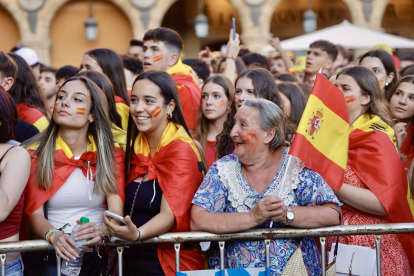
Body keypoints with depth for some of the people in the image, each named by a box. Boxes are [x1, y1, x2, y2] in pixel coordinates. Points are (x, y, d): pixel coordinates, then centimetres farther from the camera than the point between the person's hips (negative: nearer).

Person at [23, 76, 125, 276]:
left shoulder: (111, 153, 8)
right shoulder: (36, 154, 5)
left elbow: (116, 210, -1)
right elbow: (34, 214, -2)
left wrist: (101, 231, -23)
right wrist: (53, 235, -23)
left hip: (97, 254, 0)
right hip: (49, 256, 0)